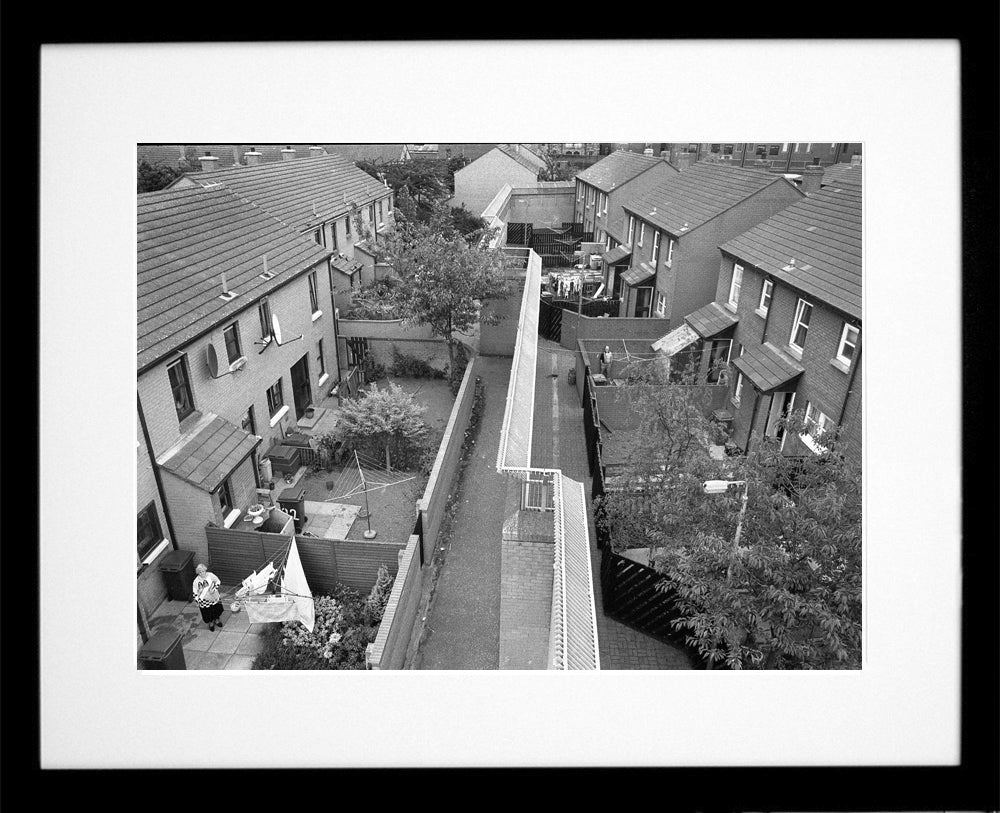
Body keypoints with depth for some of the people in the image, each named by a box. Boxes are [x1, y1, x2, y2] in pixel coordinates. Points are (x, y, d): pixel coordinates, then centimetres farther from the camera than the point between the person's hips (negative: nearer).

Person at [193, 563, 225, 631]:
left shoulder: (211, 575, -17)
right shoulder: (196, 581, -19)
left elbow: (218, 581, -3)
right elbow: (195, 592, -7)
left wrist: (214, 589, -17)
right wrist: (197, 601, -10)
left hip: (214, 598, 1)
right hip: (204, 601, -1)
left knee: (217, 609, 19)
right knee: (207, 613, 12)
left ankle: (217, 620, 48)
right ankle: (211, 623, 42)